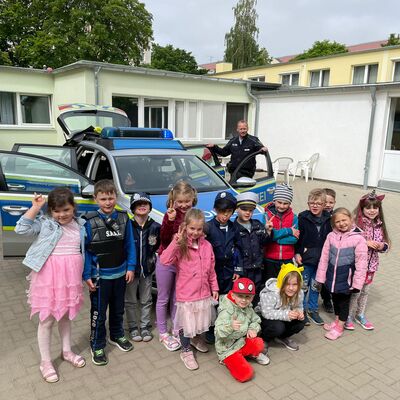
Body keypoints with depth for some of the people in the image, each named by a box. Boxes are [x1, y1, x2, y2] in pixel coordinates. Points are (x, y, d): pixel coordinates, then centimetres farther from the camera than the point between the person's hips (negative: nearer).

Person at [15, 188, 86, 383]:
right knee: (47, 319, 6)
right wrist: (35, 208, -19)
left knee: (65, 315, 20)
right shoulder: (45, 222, -5)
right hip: (49, 275, -3)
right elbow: (21, 229, -16)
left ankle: (67, 351, 39)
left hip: (71, 275, 4)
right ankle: (45, 362, 23)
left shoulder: (80, 225, 5)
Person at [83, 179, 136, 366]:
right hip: (100, 275, -3)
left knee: (118, 308, 20)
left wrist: (130, 267, -1)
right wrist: (87, 275, -12)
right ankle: (97, 345, 26)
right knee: (98, 312, 7)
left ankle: (117, 336, 42)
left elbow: (129, 245, 3)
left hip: (120, 273, 4)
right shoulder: (89, 221, -14)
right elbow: (84, 250, -10)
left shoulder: (123, 218, -4)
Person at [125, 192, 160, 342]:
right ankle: (133, 327, 28)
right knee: (131, 301, 11)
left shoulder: (155, 227, -6)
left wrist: (151, 258, -2)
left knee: (146, 300, 14)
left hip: (147, 269, 2)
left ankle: (145, 327, 30)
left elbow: (158, 245, 9)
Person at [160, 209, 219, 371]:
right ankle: (186, 351, 31)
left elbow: (211, 270, 8)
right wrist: (176, 241, -32)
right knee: (186, 323, 8)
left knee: (201, 320, 21)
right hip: (186, 294, -4)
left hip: (204, 292, 5)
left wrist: (214, 288, 10)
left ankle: (196, 338, 51)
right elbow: (164, 260, -29)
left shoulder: (207, 246, 0)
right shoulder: (180, 246, -13)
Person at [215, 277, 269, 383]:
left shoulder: (248, 308, -1)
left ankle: (254, 354, 11)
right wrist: (230, 326, -56)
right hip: (227, 349, -6)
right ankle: (228, 360, 8)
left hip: (242, 342, 6)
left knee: (259, 343, -25)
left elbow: (255, 320, 11)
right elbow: (218, 332, -35)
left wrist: (252, 329, -12)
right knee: (246, 375, -20)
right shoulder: (227, 311, -25)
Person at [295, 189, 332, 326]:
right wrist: (297, 253, -11)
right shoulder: (303, 218, -9)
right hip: (306, 258, -3)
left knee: (316, 285, 16)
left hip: (321, 259, 3)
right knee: (303, 285, 8)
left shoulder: (328, 219, 0)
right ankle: (301, 310, 24)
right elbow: (297, 237, -7)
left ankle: (313, 309, 32)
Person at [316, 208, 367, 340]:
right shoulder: (331, 236, -4)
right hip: (332, 276, 4)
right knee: (335, 299, 21)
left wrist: (357, 282, -11)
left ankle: (339, 327, 29)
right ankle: (336, 321, 43)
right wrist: (321, 277, 1)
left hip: (346, 278, -4)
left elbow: (361, 263, -12)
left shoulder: (358, 239, -15)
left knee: (344, 302, 12)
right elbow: (324, 257, 0)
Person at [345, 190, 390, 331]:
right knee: (355, 291, 5)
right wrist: (365, 242, -25)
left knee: (365, 290, 20)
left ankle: (360, 315, 39)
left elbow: (385, 244, 11)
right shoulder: (356, 223, -17)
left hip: (371, 265, 6)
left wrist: (382, 246, -11)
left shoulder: (379, 225, 2)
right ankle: (349, 316, 25)